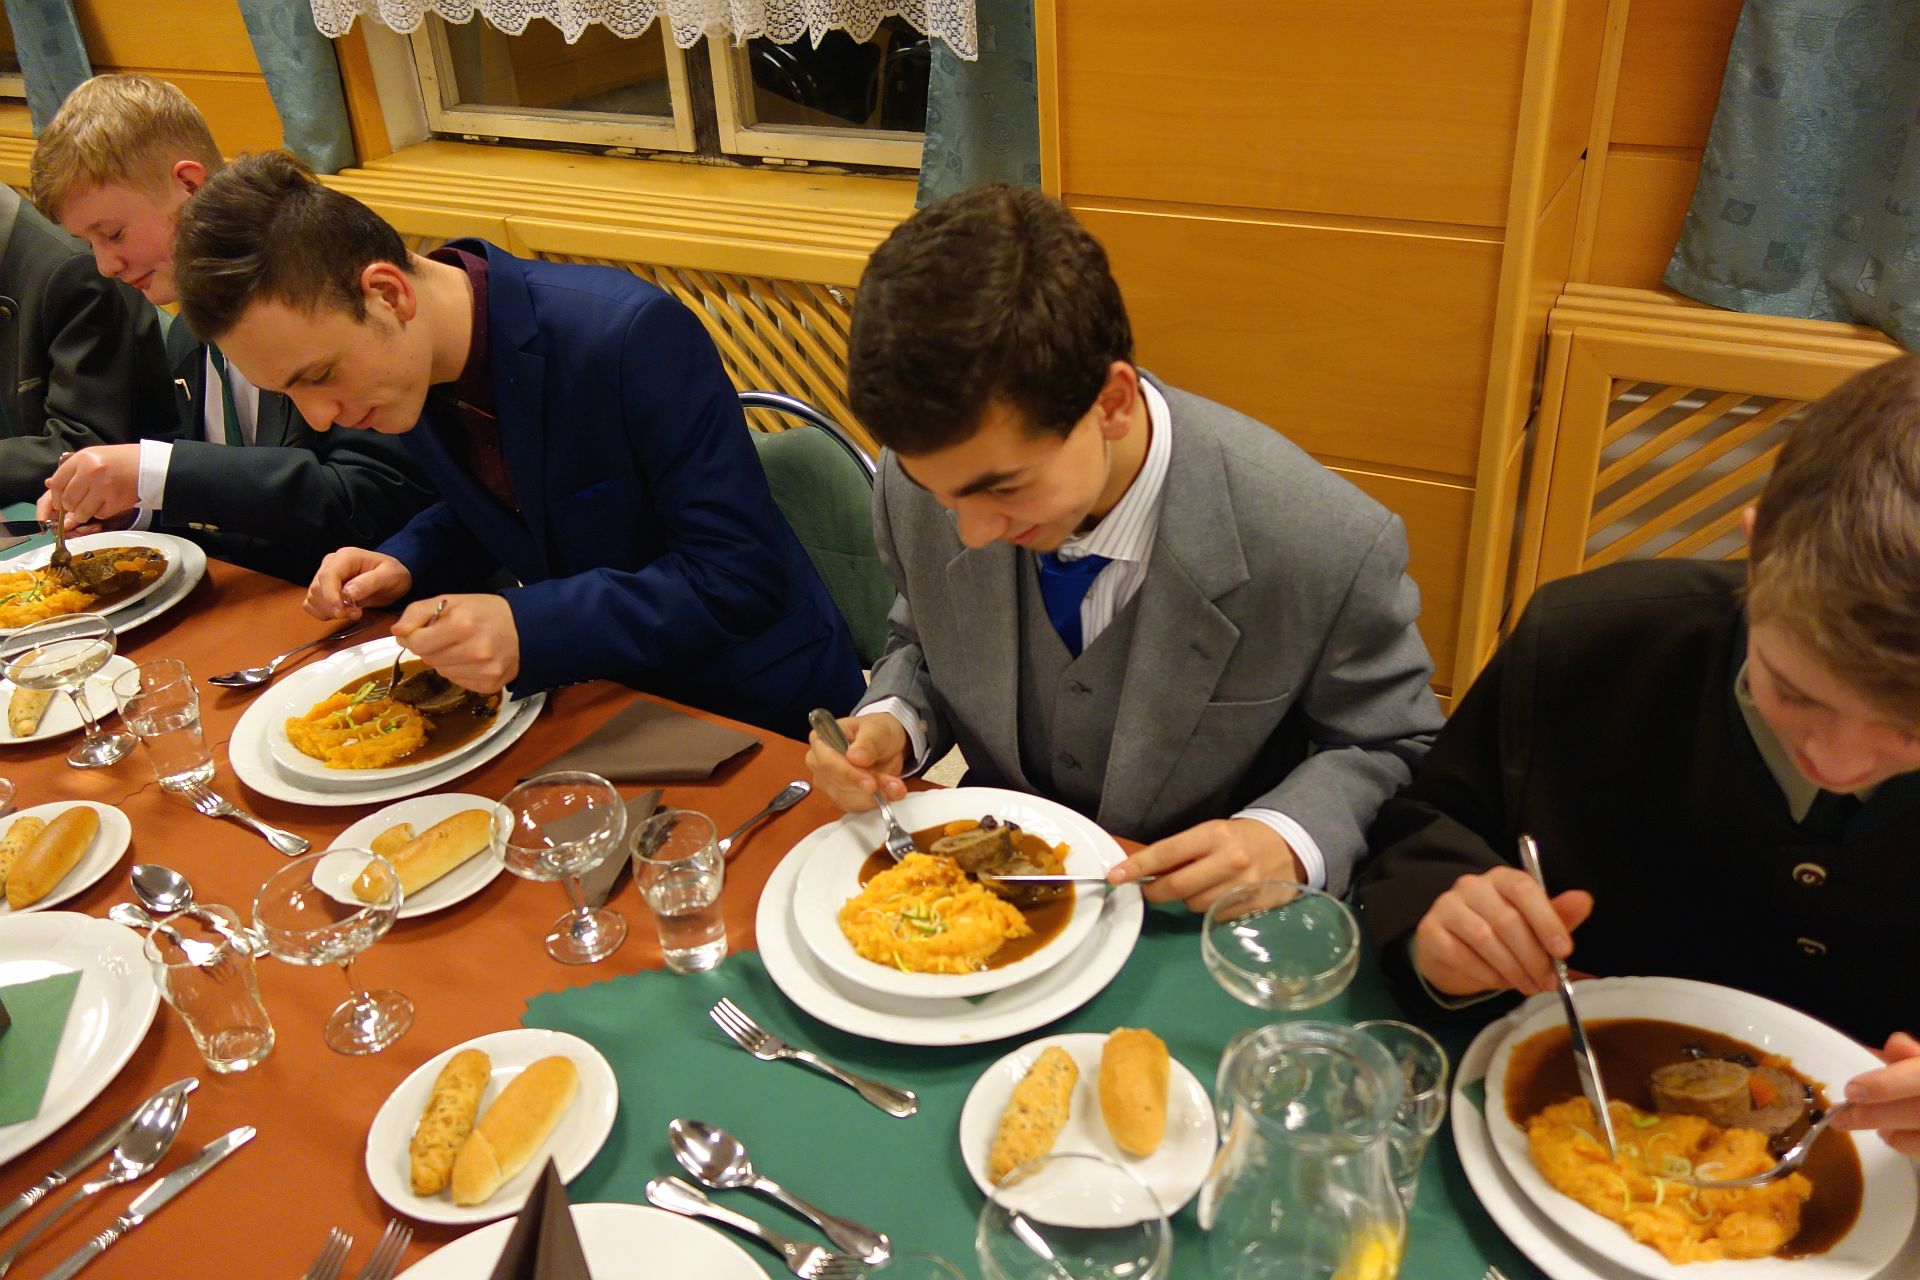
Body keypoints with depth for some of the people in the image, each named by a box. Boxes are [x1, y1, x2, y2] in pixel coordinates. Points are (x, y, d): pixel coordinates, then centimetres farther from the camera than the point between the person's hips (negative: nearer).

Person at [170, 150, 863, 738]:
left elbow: (743, 576, -24)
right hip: (603, 695, 7)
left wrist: (529, 631, -31)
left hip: (750, 704, -6)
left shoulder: (631, 336, -26)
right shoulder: (403, 366, -2)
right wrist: (405, 564, -3)